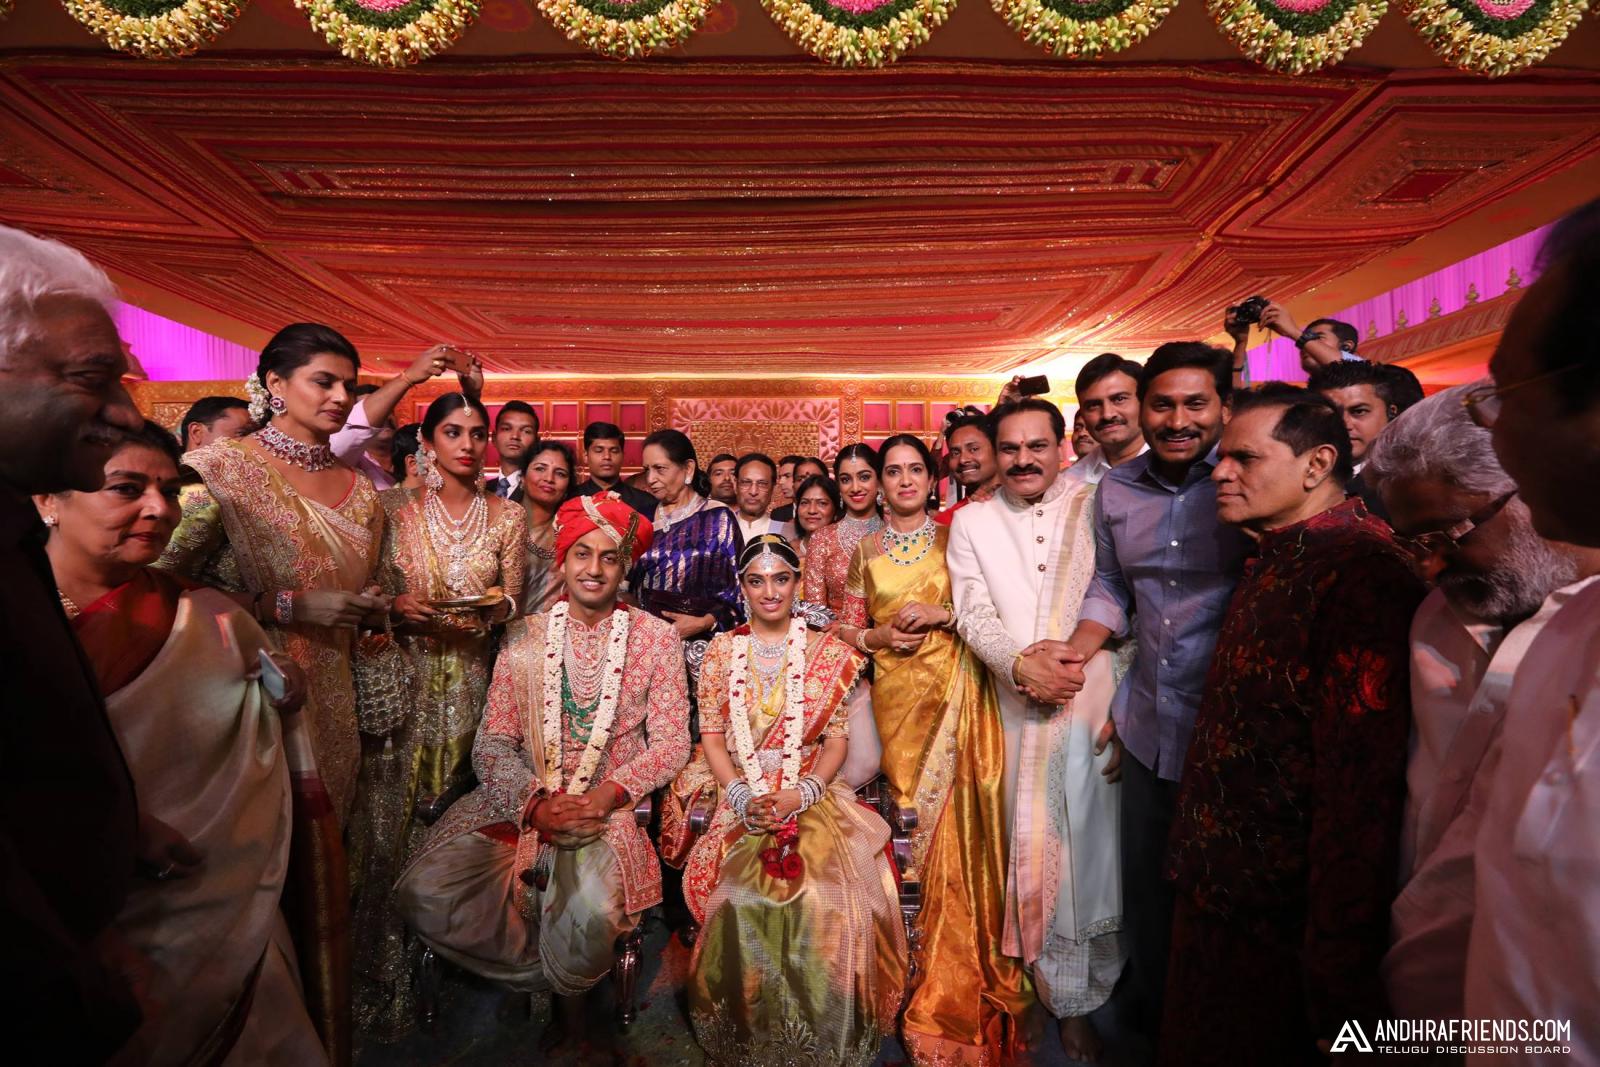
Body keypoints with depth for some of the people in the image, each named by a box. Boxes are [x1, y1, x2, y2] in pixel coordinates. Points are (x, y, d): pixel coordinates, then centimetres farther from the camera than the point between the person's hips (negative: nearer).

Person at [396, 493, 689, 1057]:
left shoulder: (656, 638, 2)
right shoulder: (524, 635, 6)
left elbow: (671, 741, -1)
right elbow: (493, 742, 1)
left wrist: (605, 796, -16)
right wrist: (537, 801, -17)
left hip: (609, 805, -2)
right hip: (520, 800, 3)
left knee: (590, 909, -31)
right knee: (424, 893, -20)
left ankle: (569, 996, 6)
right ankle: (553, 967, 4)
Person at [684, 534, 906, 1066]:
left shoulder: (829, 652, 6)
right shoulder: (720, 652, 9)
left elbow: (837, 741, 3)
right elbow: (711, 736, 6)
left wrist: (800, 794, -13)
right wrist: (742, 796, -11)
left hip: (813, 797, 0)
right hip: (741, 800, 1)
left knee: (831, 901, -26)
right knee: (740, 900, -26)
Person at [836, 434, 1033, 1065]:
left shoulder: (955, 538, 5)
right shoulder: (866, 550, 9)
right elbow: (849, 628, 10)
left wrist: (940, 615, -12)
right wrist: (883, 637, -8)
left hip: (954, 690, -1)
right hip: (897, 692, 1)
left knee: (955, 815, -3)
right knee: (915, 810, 3)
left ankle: (956, 981, 15)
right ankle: (943, 983, 22)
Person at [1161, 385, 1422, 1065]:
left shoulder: (1360, 568, -22)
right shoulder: (1275, 556, 9)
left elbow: (1361, 781, -26)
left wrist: (1336, 977, -22)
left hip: (1281, 915, -8)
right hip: (1217, 886, 9)